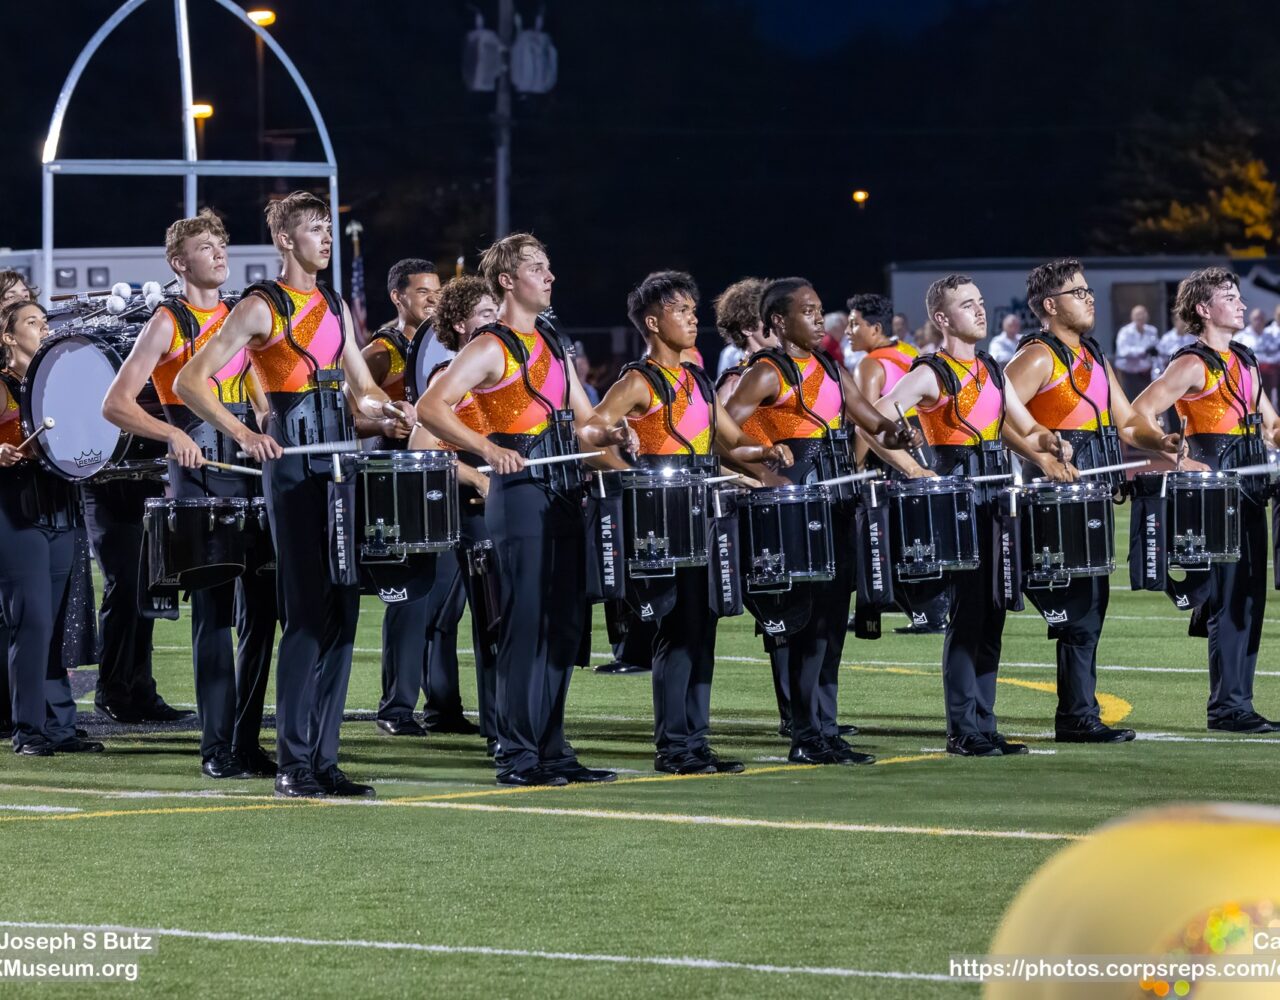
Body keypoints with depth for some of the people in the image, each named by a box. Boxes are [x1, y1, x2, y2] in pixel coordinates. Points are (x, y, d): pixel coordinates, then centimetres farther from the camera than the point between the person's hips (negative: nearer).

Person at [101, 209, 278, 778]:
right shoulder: (168, 324, -3)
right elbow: (116, 405, -9)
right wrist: (174, 434, -23)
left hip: (251, 470, 6)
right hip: (199, 475, -6)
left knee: (259, 611, 4)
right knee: (214, 612, -6)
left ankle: (247, 742, 11)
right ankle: (217, 748, -2)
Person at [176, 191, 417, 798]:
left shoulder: (335, 308, 17)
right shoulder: (261, 308, -4)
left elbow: (361, 390, 24)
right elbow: (190, 382, -10)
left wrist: (390, 410, 1)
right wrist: (243, 434, -22)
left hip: (342, 463, 7)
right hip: (293, 467, -7)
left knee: (342, 613, 5)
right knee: (309, 615, -10)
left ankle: (324, 760, 10)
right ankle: (293, 765, -6)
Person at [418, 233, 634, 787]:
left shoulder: (552, 344, 18)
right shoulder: (491, 347, -7)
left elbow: (581, 422, 23)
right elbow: (431, 408, -18)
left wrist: (608, 436, 1)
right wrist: (489, 449, -27)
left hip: (564, 492, 8)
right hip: (520, 492, -8)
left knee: (565, 625, 8)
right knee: (526, 625, -8)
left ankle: (551, 748, 14)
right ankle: (517, 756, -4)